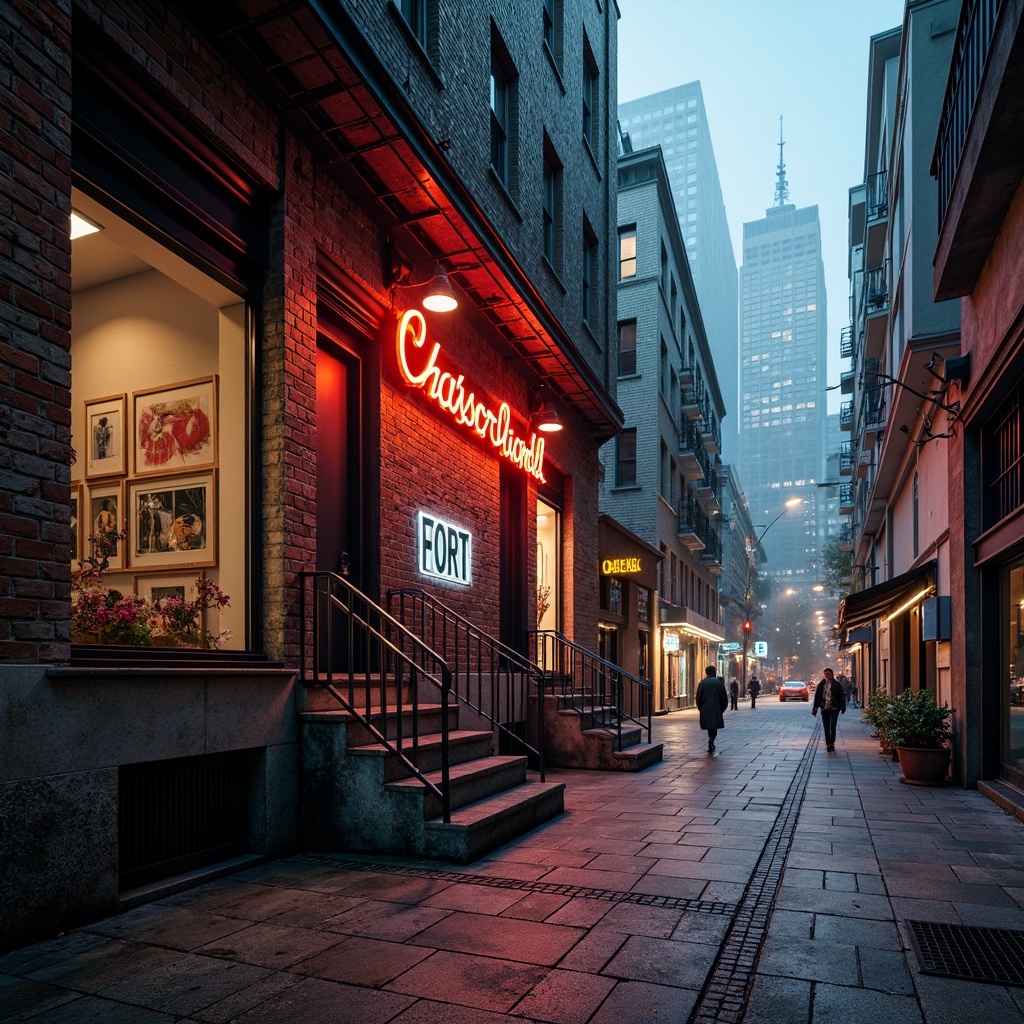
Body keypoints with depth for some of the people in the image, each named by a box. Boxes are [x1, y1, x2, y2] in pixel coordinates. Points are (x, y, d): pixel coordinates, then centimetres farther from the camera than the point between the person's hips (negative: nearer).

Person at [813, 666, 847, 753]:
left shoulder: (836, 684, -2)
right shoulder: (821, 685, 6)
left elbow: (842, 696, 1)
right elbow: (816, 697, 9)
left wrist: (842, 708, -2)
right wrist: (814, 709, 7)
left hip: (834, 709, -3)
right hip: (824, 709, 3)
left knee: (833, 727, -7)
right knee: (826, 728, 5)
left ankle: (832, 744, 11)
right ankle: (828, 745, 14)